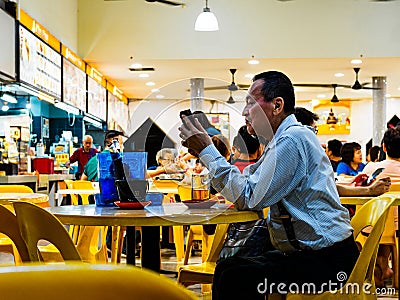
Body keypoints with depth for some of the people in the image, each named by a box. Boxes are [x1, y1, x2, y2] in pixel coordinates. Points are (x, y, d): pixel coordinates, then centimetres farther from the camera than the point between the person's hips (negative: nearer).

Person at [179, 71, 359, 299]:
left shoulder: (293, 139, -18)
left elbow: (249, 198, -18)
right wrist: (204, 153, 11)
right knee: (227, 268, 4)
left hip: (327, 261, -10)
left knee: (237, 278, -21)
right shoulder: (282, 139, 14)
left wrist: (208, 151, -13)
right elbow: (246, 184, 18)